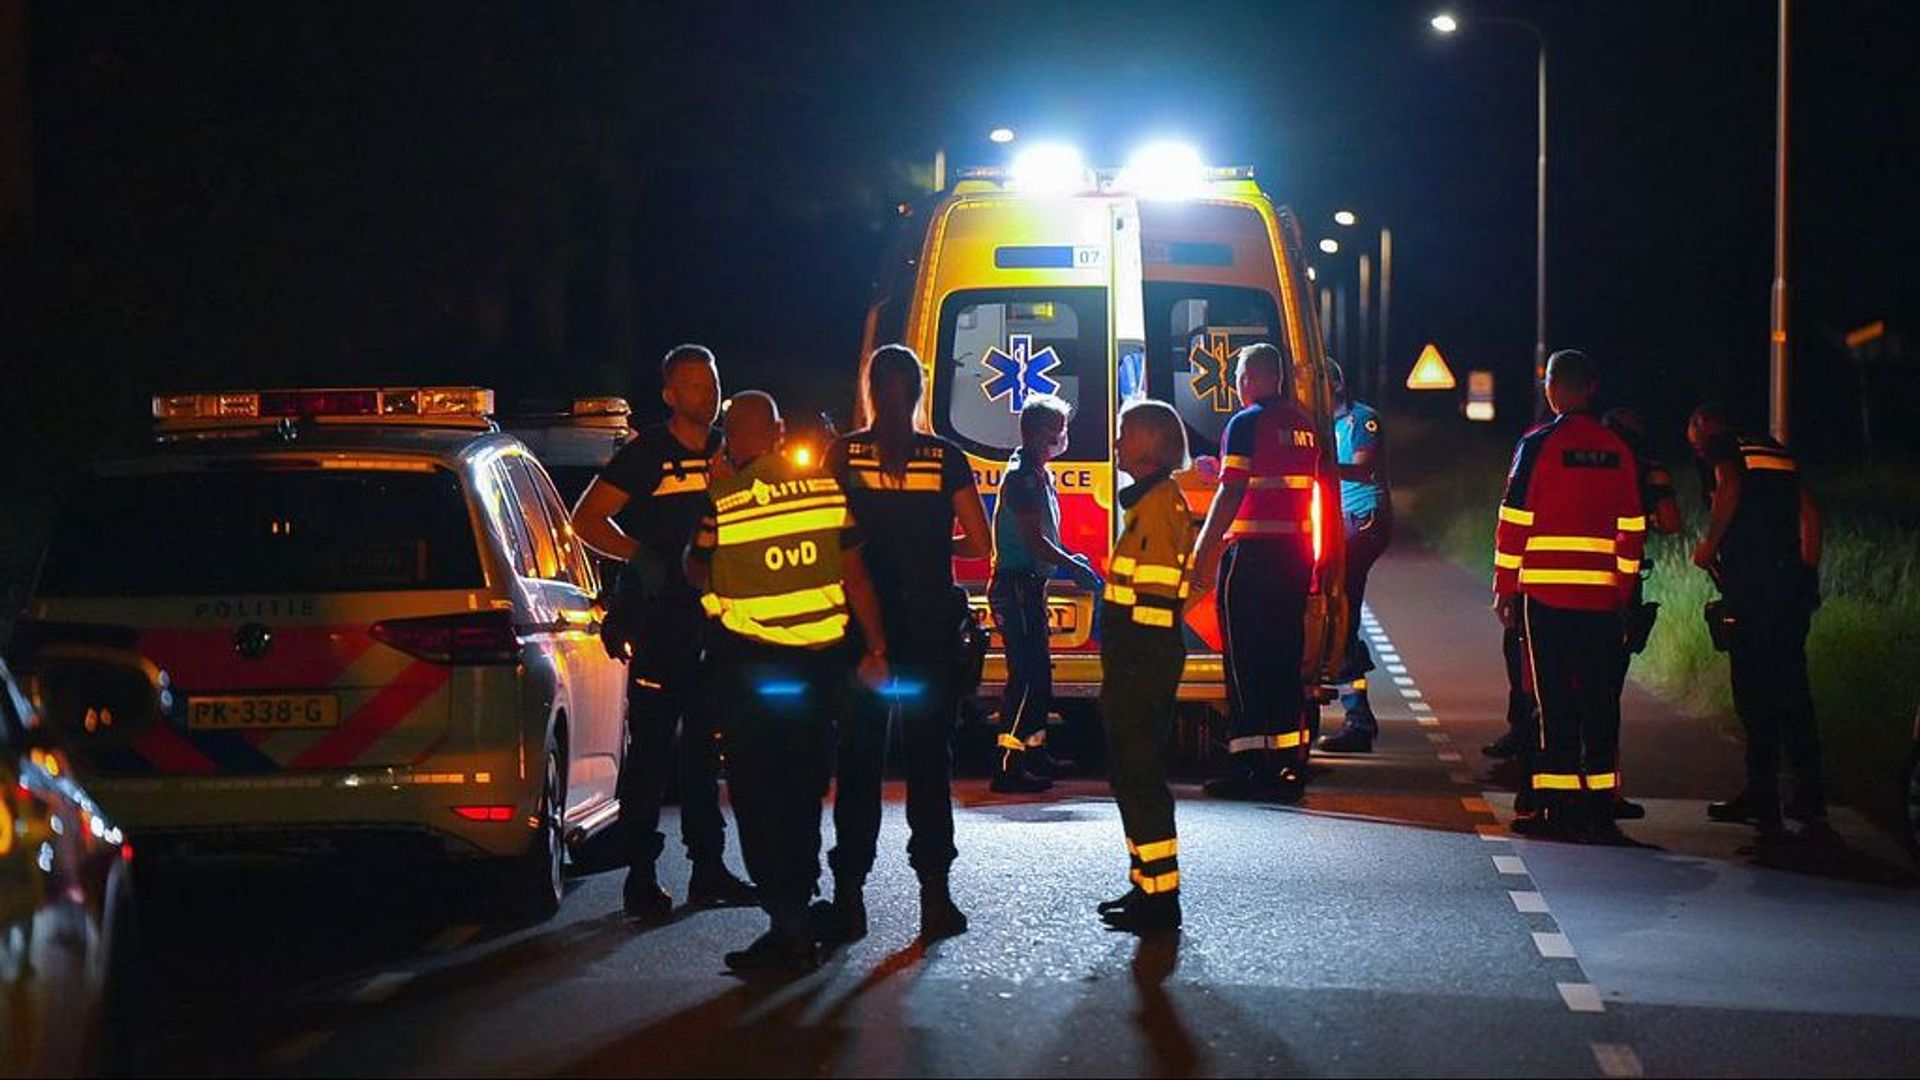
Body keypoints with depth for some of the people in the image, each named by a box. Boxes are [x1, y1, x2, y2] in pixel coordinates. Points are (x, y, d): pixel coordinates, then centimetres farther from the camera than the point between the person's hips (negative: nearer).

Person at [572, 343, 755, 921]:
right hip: (657, 619, -6)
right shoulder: (646, 454, -5)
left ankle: (709, 869, 17)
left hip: (714, 615, 6)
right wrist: (641, 555, -15)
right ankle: (641, 876, -4)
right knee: (650, 748, -6)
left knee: (707, 745, 10)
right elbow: (587, 519, -6)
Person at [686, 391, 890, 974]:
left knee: (759, 795, 2)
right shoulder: (826, 487, 1)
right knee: (803, 790, 15)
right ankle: (798, 912, 23)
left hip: (749, 658, -4)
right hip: (819, 657, 5)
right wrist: (875, 647, 10)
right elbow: (855, 573, 4)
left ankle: (788, 923, -3)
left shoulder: (723, 498, -11)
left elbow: (699, 574, 3)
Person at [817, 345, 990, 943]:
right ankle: (934, 894, 3)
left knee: (858, 760, 6)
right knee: (930, 759, 6)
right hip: (932, 620, 0)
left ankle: (849, 895, 3)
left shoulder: (844, 455, -1)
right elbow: (979, 544, -2)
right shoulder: (946, 459, 0)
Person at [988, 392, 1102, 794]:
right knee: (1027, 674, -13)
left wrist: (1072, 561, 12)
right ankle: (1007, 767, -14)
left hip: (1029, 585, 11)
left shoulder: (1038, 475, 17)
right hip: (1016, 584, -11)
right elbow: (1034, 540, -21)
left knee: (1037, 672, 17)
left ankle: (1035, 754, 27)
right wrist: (1075, 568, -13)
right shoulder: (1022, 476, -16)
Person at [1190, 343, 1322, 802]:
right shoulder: (1304, 424, 12)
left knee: (1245, 661, -2)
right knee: (1286, 657, 11)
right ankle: (1289, 764, 11)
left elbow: (1231, 493, -16)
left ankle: (1247, 765, -4)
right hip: (1296, 552, 7)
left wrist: (1203, 552, -14)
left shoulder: (1246, 424, -10)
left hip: (1251, 552, -7)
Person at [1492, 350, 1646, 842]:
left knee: (1556, 700, 0)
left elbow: (1515, 520, -5)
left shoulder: (1538, 445, -4)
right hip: (1601, 595, 3)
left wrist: (1504, 588, 1)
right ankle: (1599, 806, 8)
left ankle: (1558, 805, -1)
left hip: (1546, 592, -3)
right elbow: (1631, 528, 11)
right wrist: (1623, 590, 18)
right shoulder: (1617, 450, 9)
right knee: (1599, 698, 7)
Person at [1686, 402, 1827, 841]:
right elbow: (1808, 510, 17)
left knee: (1755, 692, -4)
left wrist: (1709, 545, -5)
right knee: (1792, 688, 11)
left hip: (1751, 579, -7)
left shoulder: (1721, 446, 5)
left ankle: (1763, 799, -6)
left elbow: (1730, 489, -16)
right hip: (1793, 583, 7)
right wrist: (1807, 574, 16)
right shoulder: (1777, 451, 25)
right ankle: (1810, 800, 13)